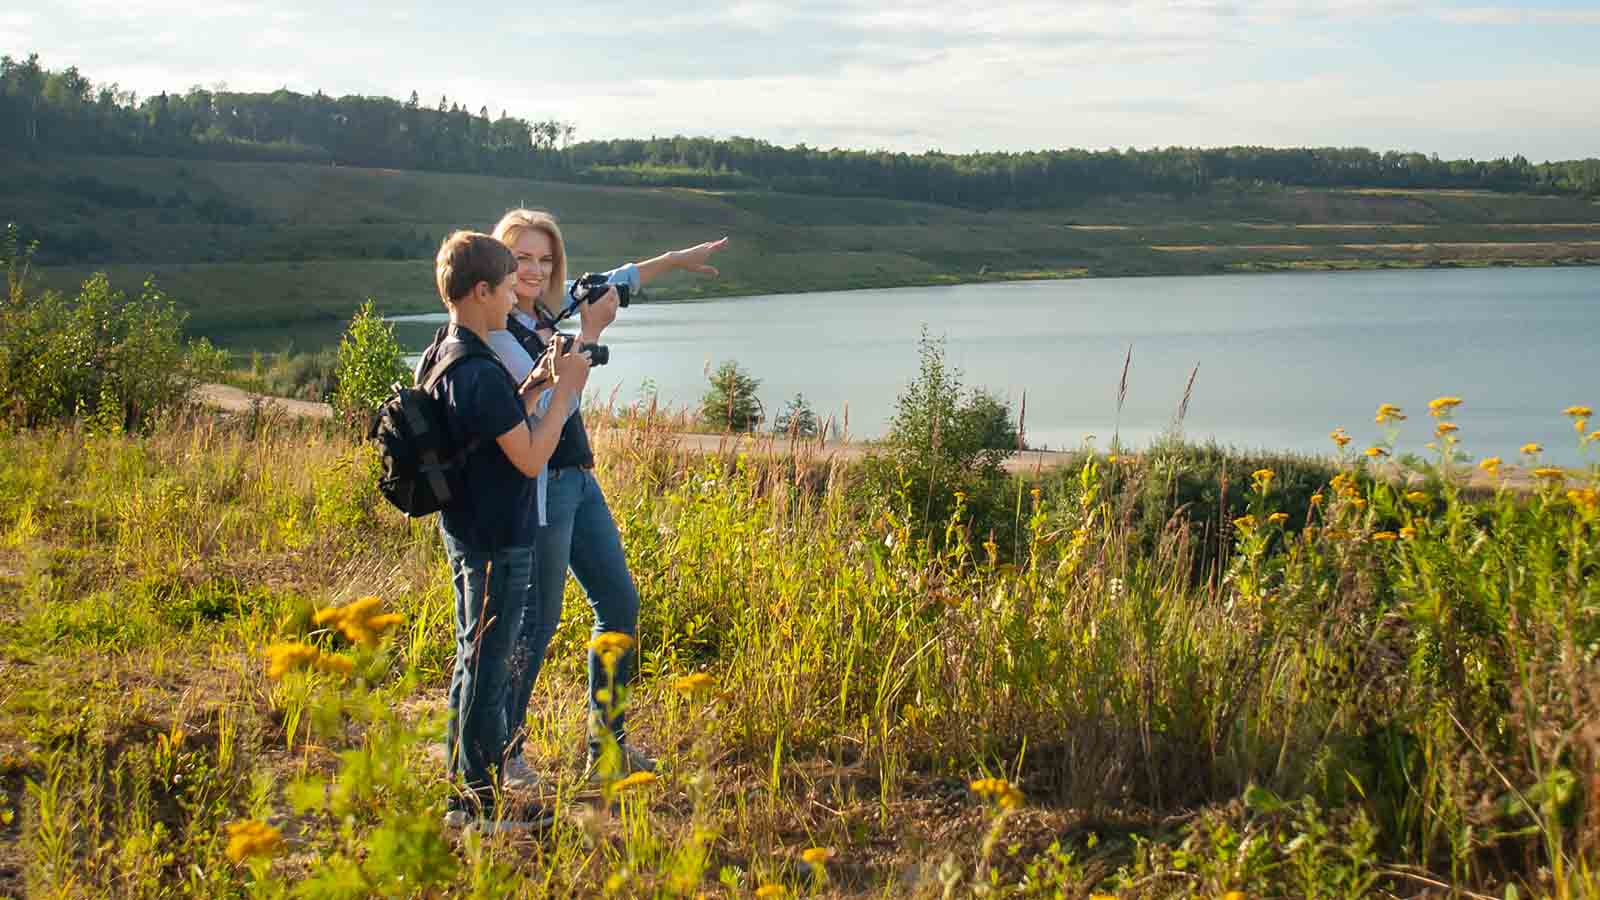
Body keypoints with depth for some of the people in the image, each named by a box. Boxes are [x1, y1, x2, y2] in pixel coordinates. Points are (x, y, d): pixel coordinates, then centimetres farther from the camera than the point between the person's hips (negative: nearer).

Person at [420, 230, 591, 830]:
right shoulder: (484, 375, -24)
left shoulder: (436, 360, 7)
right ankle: (482, 802, 9)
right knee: (487, 664, -1)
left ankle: (463, 789, 28)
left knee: (473, 660, 18)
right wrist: (565, 391, -13)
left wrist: (538, 383, 7)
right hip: (497, 542, -10)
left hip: (463, 530, 10)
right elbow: (531, 459, -21)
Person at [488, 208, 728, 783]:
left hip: (579, 481, 9)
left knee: (619, 603, 12)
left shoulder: (548, 310, 8)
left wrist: (676, 259, 31)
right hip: (541, 487, -9)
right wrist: (588, 333, -25)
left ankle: (607, 741, 22)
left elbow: (609, 283, 24)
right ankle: (503, 751, 12)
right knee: (538, 620, -2)